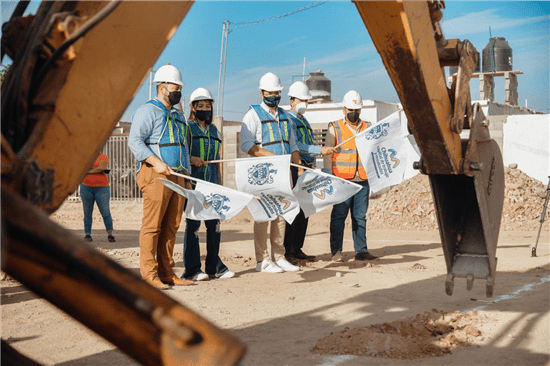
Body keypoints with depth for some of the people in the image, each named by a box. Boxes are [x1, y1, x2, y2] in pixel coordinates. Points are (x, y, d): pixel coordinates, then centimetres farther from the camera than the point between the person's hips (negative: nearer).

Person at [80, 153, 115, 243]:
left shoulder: (103, 157, 4)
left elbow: (102, 167, -14)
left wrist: (88, 170, -7)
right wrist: (97, 169, -10)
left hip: (101, 188, -2)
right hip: (86, 187, 2)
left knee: (106, 212, -5)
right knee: (87, 212, 2)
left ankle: (110, 234, 2)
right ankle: (87, 234, 7)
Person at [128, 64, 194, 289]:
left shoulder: (178, 116, 25)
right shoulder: (148, 111, -1)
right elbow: (134, 141, -11)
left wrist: (187, 176, 20)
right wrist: (156, 162, -21)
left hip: (177, 175, 8)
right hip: (156, 176, -8)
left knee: (171, 226, 5)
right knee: (152, 225, -8)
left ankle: (167, 273, 9)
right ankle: (149, 275, -6)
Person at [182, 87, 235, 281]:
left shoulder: (215, 131, 19)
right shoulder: (186, 128, 2)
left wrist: (220, 185, 17)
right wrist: (191, 159, -20)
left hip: (211, 185, 6)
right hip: (193, 185, -5)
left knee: (214, 224, 6)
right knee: (193, 224, -4)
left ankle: (214, 267, 15)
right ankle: (192, 269, 3)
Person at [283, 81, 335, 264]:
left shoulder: (303, 121, 22)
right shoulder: (289, 120, -7)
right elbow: (295, 146, -20)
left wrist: (311, 167, 22)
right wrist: (320, 150, -23)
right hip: (295, 169, -9)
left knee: (304, 211, 9)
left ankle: (297, 249, 14)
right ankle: (288, 251, -5)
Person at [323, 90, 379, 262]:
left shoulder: (368, 127, 14)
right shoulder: (335, 128, 5)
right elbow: (327, 154, 3)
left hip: (363, 180, 3)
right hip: (342, 180, -3)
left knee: (360, 216, 5)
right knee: (339, 215, -2)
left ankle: (361, 250, 11)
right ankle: (336, 251, 3)